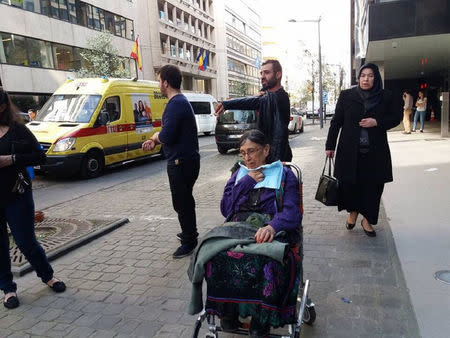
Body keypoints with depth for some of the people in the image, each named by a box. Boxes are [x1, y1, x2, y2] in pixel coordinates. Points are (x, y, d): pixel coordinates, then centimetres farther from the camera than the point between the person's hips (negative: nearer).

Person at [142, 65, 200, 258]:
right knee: (185, 200, 22)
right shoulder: (181, 101, 14)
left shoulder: (176, 104, -20)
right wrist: (155, 141, 6)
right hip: (186, 159, 11)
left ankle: (189, 242, 12)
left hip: (181, 162, -11)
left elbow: (166, 136, -27)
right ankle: (189, 233, 38)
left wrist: (155, 137, -5)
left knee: (182, 203, 0)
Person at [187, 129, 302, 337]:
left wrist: (273, 226, -22)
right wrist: (246, 182, 5)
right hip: (237, 229, 3)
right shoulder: (238, 175, 25)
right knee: (215, 256, -31)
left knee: (268, 261, -38)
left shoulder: (284, 176, 15)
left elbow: (292, 212, 0)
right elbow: (225, 209, 13)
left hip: (272, 231, -2)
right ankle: (227, 314, -12)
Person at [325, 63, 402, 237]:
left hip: (376, 152, 1)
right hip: (350, 150, -1)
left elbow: (396, 118, 10)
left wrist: (377, 122, -10)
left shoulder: (385, 97, 3)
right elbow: (336, 121, 3)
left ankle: (367, 219, 23)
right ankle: (353, 211, 28)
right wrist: (330, 145, 1)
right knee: (348, 183, 0)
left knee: (373, 185, 4)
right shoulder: (346, 95, 1)